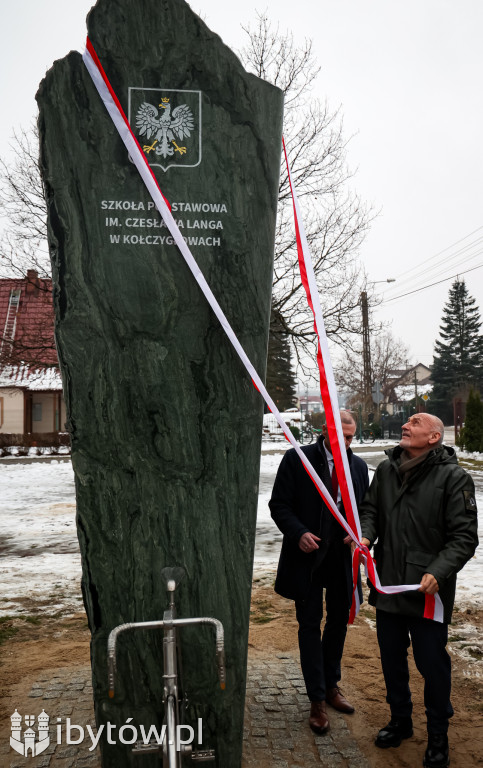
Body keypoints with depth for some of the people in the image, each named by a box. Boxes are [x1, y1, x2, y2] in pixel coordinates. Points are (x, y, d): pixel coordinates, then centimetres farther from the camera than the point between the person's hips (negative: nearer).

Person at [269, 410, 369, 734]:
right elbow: (279, 504, -8)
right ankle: (317, 700, 15)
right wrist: (299, 533, -22)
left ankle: (331, 685, 36)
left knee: (339, 622, 16)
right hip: (308, 556, -4)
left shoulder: (358, 466, 5)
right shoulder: (296, 459, -8)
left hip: (343, 557, 4)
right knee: (310, 625, 4)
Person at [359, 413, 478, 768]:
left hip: (429, 592, -5)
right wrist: (366, 535, -8)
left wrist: (438, 572, -24)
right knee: (392, 659, 19)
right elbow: (371, 509, 13)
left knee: (432, 663, 8)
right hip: (387, 585, 5)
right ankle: (400, 720, 43)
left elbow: (464, 536, -13)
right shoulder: (387, 469, 4)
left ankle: (438, 735, 32)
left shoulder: (453, 477, -12)